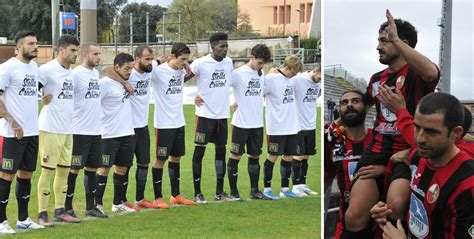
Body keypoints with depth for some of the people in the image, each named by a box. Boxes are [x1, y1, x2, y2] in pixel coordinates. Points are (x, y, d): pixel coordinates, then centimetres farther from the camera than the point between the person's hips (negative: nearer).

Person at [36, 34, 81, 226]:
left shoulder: (71, 73, 14)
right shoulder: (48, 70, -12)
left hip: (67, 129, 8)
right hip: (51, 129, -8)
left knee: (64, 169, 11)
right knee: (48, 170, -4)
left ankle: (60, 210, 20)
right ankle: (42, 213, 3)